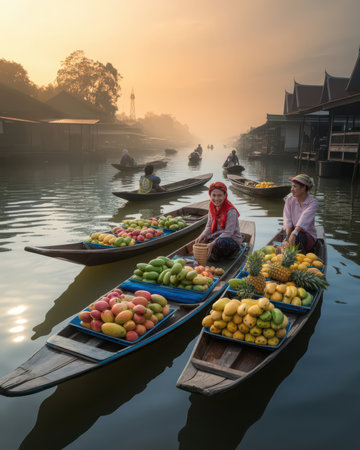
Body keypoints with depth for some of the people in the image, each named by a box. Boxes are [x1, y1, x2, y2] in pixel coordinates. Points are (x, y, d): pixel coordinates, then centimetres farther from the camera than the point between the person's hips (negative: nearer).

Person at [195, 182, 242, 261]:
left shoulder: (231, 211, -21)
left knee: (221, 242, -38)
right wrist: (201, 236, -16)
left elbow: (228, 232, -25)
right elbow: (209, 227, 4)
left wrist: (213, 243, -33)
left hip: (233, 240, -7)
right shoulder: (212, 208, 2)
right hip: (218, 237, 7)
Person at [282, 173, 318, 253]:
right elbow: (287, 222, -12)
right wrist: (287, 238, -28)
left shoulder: (313, 202, -11)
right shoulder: (289, 200, -2)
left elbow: (304, 220, -29)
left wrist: (294, 233, -44)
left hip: (309, 237, -2)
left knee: (298, 236, -35)